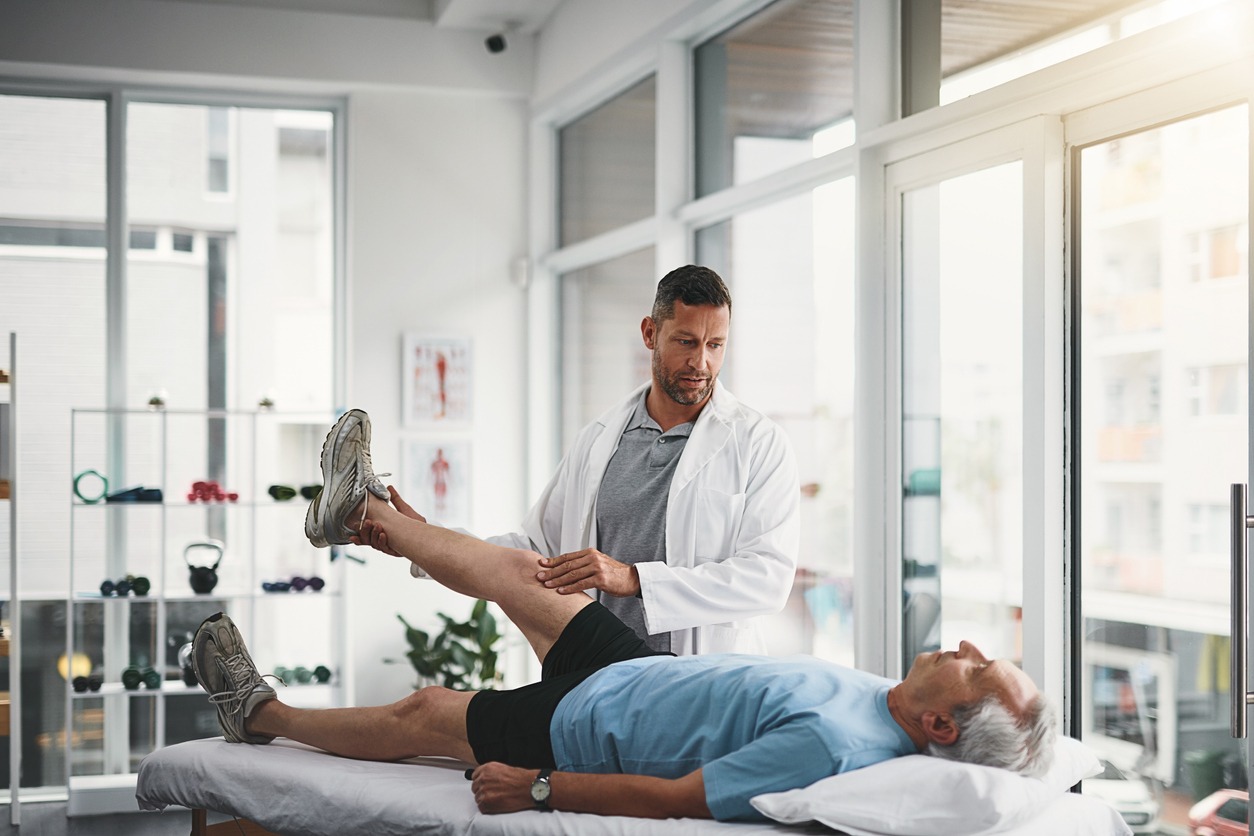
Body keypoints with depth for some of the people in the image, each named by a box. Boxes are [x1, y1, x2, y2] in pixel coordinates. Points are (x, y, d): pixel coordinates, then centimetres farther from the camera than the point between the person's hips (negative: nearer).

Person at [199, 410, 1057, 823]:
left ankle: (265, 714, 35)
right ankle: (364, 514, 39)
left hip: (589, 728, -8)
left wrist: (537, 789, -25)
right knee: (517, 569, 16)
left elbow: (673, 800, -33)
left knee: (416, 715, 8)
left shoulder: (827, 743, -38)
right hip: (643, 668, 8)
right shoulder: (877, 698, -11)